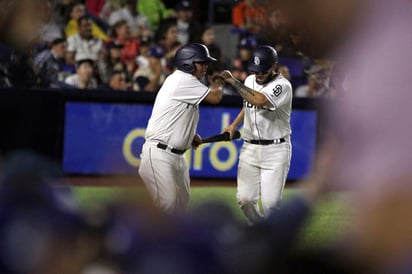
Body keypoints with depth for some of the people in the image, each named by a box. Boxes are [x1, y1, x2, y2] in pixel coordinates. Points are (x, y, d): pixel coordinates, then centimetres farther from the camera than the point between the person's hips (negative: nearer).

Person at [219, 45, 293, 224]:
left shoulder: (282, 85, -14)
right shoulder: (250, 81, 8)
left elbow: (259, 101, -31)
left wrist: (233, 81, -23)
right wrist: (234, 125, 16)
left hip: (275, 150, -6)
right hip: (250, 148, 6)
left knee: (270, 202, -12)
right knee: (245, 199, -1)